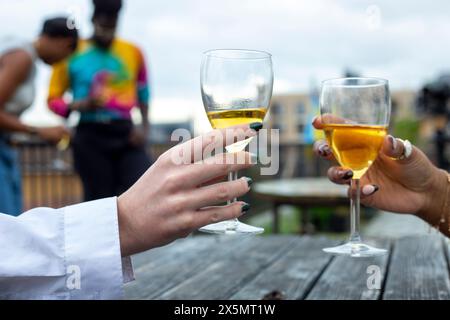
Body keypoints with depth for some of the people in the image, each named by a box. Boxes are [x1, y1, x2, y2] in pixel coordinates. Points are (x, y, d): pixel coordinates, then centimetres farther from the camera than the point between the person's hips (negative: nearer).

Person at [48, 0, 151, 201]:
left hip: (126, 134, 2)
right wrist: (83, 105, -13)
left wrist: (144, 127, 6)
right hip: (91, 136, -2)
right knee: (99, 200, 0)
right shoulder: (71, 54, 2)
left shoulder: (133, 53, 10)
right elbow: (53, 99, 5)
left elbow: (143, 93, 20)